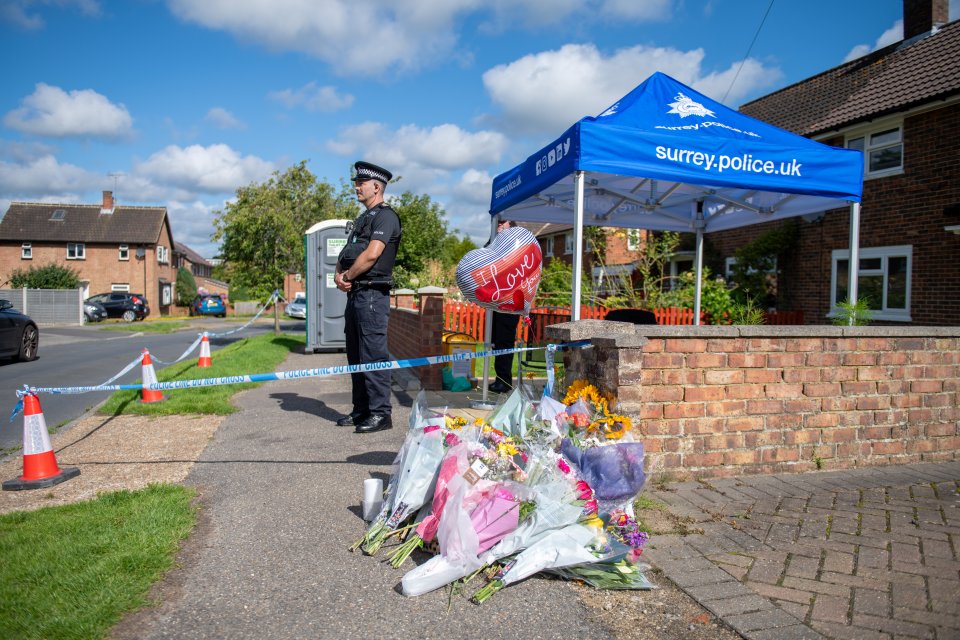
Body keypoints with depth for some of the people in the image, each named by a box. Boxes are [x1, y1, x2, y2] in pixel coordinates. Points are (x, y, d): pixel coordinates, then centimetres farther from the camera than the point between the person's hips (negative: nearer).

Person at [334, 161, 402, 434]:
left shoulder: (385, 216, -7)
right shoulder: (363, 218, 23)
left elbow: (372, 254, -20)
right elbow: (346, 254, 21)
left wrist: (348, 276, -8)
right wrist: (339, 274, 1)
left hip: (372, 294, -10)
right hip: (355, 294, 10)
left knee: (373, 355, -9)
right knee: (356, 355, 12)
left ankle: (380, 413, -3)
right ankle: (361, 410, 21)